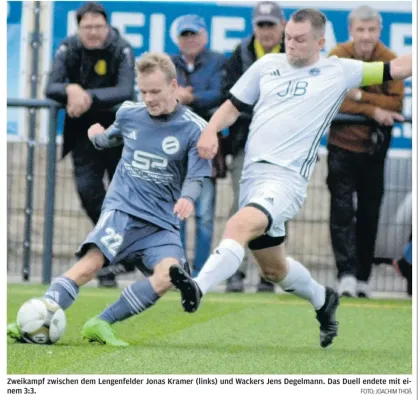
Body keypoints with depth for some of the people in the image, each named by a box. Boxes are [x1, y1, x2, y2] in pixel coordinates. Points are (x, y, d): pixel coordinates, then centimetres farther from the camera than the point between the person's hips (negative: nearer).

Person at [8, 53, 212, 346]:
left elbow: (196, 177, -7)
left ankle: (101, 324, -21)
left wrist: (188, 198, -28)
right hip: (123, 207, 1)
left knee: (168, 273, -28)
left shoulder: (194, 129, -5)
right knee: (90, 264, -25)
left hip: (162, 220, 0)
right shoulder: (129, 113, 5)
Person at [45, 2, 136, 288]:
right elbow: (51, 88, -14)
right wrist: (71, 90, -37)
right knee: (88, 189, -12)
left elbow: (125, 91, -26)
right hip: (83, 130, 1)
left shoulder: (121, 50, -15)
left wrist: (89, 97, -39)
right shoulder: (69, 49, -8)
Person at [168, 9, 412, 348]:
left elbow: (396, 68, 7)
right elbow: (233, 106, 18)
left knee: (240, 226, -34)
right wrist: (210, 131, 0)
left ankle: (198, 289, -45)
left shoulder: (338, 72, 4)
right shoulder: (267, 66, 14)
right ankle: (322, 300, 43)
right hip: (252, 175, 6)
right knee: (274, 268, 18)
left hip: (287, 177, -6)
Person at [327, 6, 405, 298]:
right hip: (342, 145, -2)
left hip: (375, 148, 2)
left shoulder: (389, 61, -5)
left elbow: (396, 103, -11)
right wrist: (373, 110, -22)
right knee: (342, 211, -12)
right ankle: (347, 274, -17)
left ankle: (363, 278, 18)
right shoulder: (337, 58, -10)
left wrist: (360, 95, -21)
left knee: (369, 214, 8)